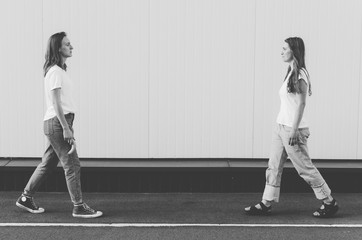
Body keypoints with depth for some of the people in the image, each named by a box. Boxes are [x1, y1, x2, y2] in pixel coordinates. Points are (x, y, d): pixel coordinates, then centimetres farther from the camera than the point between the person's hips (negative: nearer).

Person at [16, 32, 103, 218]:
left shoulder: (60, 70, 16)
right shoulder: (55, 72, -14)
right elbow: (56, 102, -18)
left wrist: (67, 126, 18)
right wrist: (66, 128, -21)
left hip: (59, 121, 10)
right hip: (57, 122, -10)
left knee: (48, 163, 15)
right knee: (72, 165, -5)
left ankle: (26, 198, 24)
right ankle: (79, 207, 1)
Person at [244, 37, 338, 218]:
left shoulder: (300, 75, -15)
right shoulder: (291, 73, 13)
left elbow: (301, 103, -19)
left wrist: (294, 130, -22)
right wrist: (287, 128, 19)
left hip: (293, 129, -9)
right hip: (281, 127, 9)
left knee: (305, 168, 0)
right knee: (273, 166, 8)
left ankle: (329, 203, 13)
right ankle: (266, 204, 12)